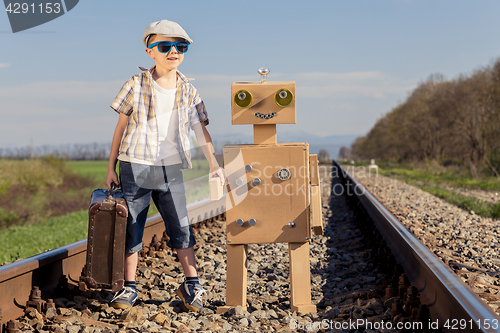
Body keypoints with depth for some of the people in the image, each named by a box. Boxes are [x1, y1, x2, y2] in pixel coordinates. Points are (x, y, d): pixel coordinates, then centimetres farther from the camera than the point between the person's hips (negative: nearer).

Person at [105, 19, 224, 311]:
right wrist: (111, 167, 2)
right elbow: (121, 126, 2)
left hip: (170, 169, 2)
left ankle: (192, 285, 15)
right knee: (132, 228, 4)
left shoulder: (188, 92, 4)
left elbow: (201, 130, 7)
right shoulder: (137, 85, -3)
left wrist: (214, 164, -2)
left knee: (181, 227, 3)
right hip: (135, 167, -2)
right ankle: (130, 288, 14)